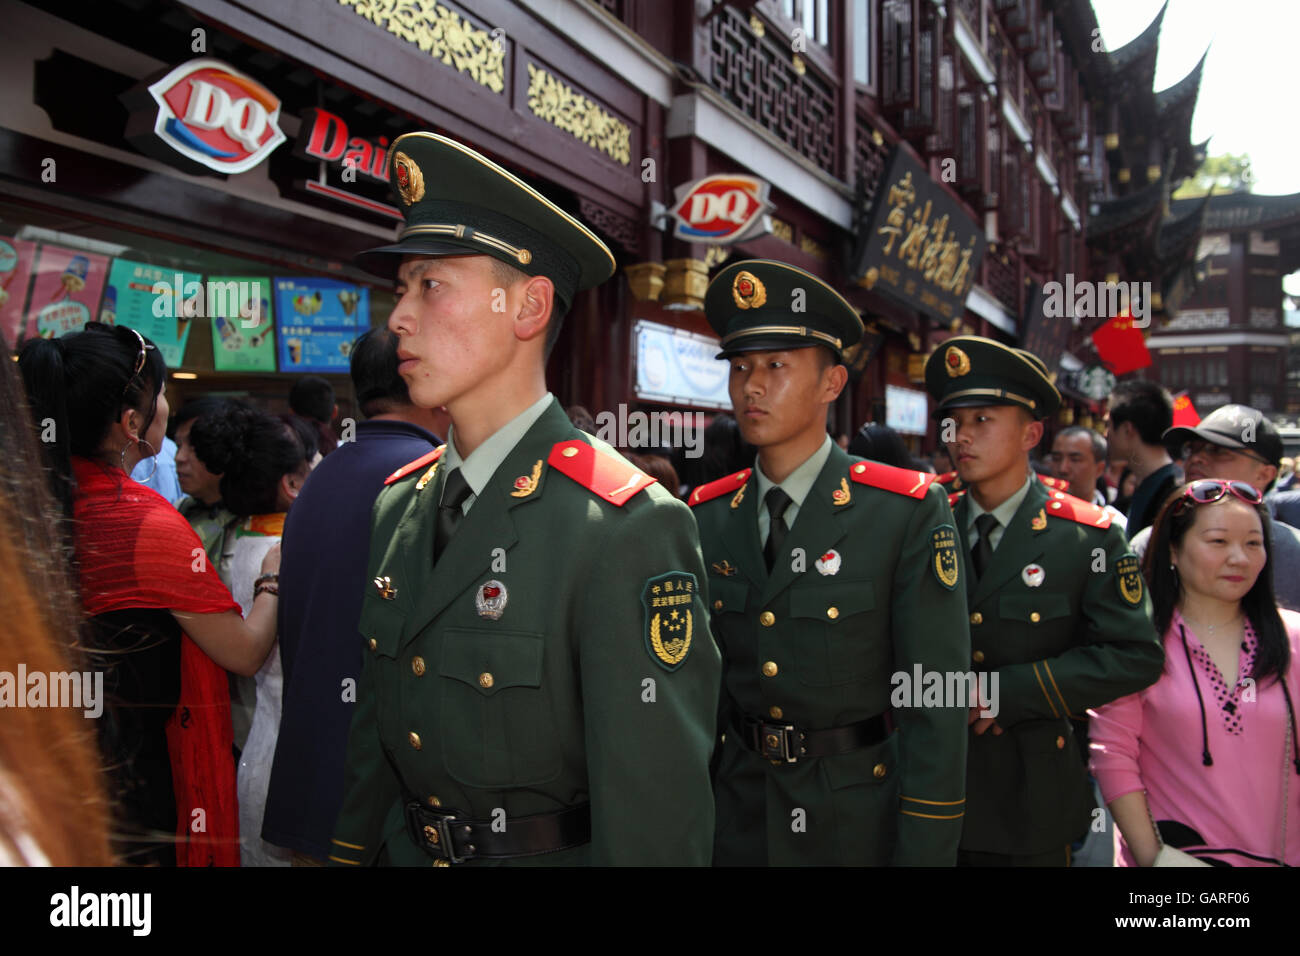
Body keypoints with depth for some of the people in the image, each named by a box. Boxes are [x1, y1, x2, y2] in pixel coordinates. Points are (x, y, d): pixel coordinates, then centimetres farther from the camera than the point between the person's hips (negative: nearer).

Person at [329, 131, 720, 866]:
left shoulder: (629, 529, -23)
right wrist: (352, 853, 10)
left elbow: (655, 812, -23)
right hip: (411, 848, 6)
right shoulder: (398, 505, 0)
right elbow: (375, 734, 8)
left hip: (556, 850, -6)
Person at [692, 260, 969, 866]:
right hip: (739, 820, 4)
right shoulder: (706, 519, 0)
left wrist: (924, 852, -17)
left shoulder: (908, 513, -12)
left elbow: (936, 701, -14)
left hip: (861, 820, -3)